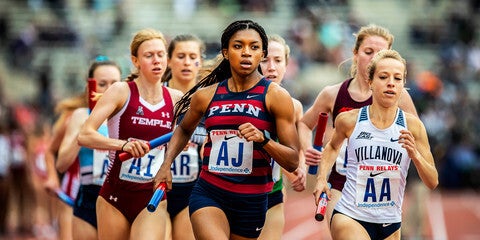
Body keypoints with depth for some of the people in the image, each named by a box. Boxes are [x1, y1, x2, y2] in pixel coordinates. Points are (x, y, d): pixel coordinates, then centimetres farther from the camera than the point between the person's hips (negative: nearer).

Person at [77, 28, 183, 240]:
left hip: (153, 199, 1)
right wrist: (123, 144, -31)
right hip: (115, 197, -1)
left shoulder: (175, 99, 3)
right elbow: (84, 136, -17)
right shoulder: (121, 92, -7)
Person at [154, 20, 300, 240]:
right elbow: (184, 130, 27)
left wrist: (263, 138, -24)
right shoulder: (206, 95, 5)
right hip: (208, 195, 0)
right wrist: (166, 165, 13)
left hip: (251, 201, 0)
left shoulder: (275, 96, -4)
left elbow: (292, 162, -7)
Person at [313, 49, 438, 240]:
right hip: (350, 217, -3)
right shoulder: (349, 120, -3)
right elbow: (332, 147, 21)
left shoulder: (412, 126, -3)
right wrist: (322, 179, 7)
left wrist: (415, 155, -18)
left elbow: (432, 183, -2)